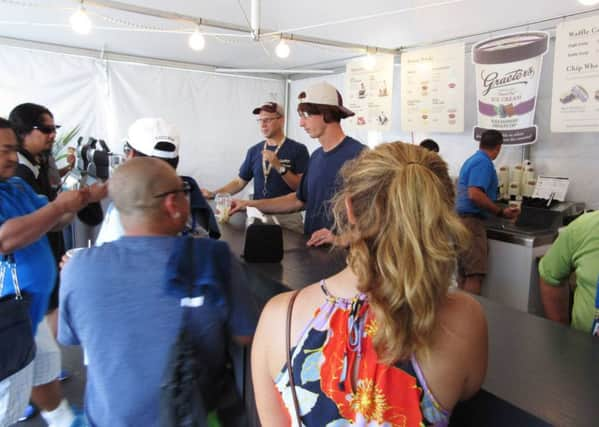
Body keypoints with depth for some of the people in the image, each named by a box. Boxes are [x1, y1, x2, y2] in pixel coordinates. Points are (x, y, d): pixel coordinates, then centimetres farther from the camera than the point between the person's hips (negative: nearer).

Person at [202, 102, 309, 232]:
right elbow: (239, 182, 11)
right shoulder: (254, 150, 7)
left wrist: (279, 167, -21)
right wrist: (213, 194, -1)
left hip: (287, 216, -3)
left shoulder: (298, 149, -5)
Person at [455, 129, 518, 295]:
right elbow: (475, 194, -24)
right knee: (475, 276, -10)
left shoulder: (472, 159, 18)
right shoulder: (484, 163, -11)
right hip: (471, 221, -10)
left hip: (461, 219, 10)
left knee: (463, 273, 12)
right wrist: (501, 212, -16)